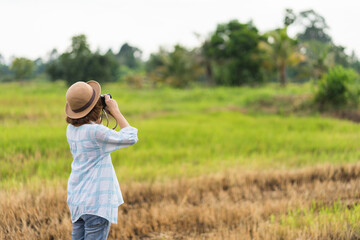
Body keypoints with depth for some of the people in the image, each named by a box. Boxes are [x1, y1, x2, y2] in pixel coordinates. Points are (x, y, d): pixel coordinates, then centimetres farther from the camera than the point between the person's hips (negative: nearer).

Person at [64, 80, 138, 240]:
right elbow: (130, 138, -13)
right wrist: (115, 111, -7)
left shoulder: (71, 129, 4)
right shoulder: (95, 131, -21)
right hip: (96, 202, -8)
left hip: (75, 198, 8)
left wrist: (100, 117, 10)